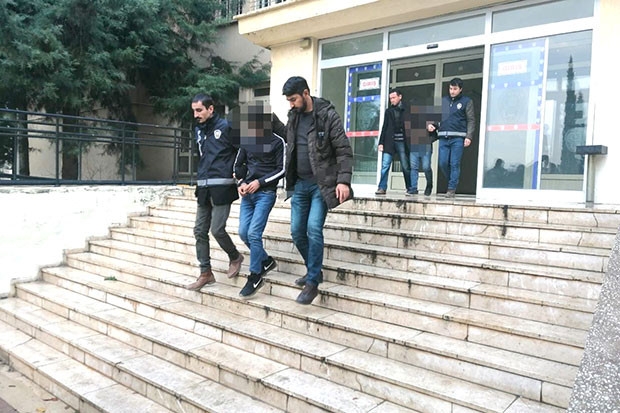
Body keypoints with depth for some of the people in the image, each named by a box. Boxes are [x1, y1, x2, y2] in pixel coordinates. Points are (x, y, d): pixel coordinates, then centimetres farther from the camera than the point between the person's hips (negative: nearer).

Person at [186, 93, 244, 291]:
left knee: (217, 229, -8)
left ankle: (235, 257, 20)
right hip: (203, 187, 7)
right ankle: (205, 273, 15)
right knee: (200, 231, 5)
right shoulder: (199, 130, 15)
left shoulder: (225, 126, -7)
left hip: (222, 187, -7)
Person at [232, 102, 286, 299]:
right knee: (243, 233, 3)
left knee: (254, 233, -12)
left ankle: (255, 276, 3)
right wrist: (241, 183, -1)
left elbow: (282, 170, -6)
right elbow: (238, 165, 17)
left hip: (266, 193, -6)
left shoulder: (277, 141, -4)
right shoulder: (246, 140, 10)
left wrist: (260, 182, -13)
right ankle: (266, 261, 27)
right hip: (247, 193, 6)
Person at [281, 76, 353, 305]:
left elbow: (344, 150, -12)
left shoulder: (328, 115, -10)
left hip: (322, 184, -6)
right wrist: (290, 180, 10)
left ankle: (312, 282, -3)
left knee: (314, 229, -15)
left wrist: (343, 180, -22)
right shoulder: (293, 117, 9)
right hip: (300, 184, 6)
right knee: (297, 232, 7)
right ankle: (314, 270, 28)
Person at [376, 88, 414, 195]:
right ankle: (382, 188, -3)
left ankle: (411, 188, 14)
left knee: (406, 166, 4)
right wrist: (381, 142, 3)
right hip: (389, 141, 2)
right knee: (385, 165, -6)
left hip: (401, 141, -2)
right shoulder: (389, 111, 14)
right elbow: (384, 127, 11)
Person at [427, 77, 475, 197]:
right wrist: (431, 124, 2)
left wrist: (469, 137, -8)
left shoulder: (467, 101, 7)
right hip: (443, 138, 4)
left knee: (455, 164, -4)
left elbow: (471, 120, 3)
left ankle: (452, 189, 2)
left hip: (458, 138, -3)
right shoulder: (443, 101, 17)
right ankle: (452, 182, 21)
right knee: (443, 163, -1)